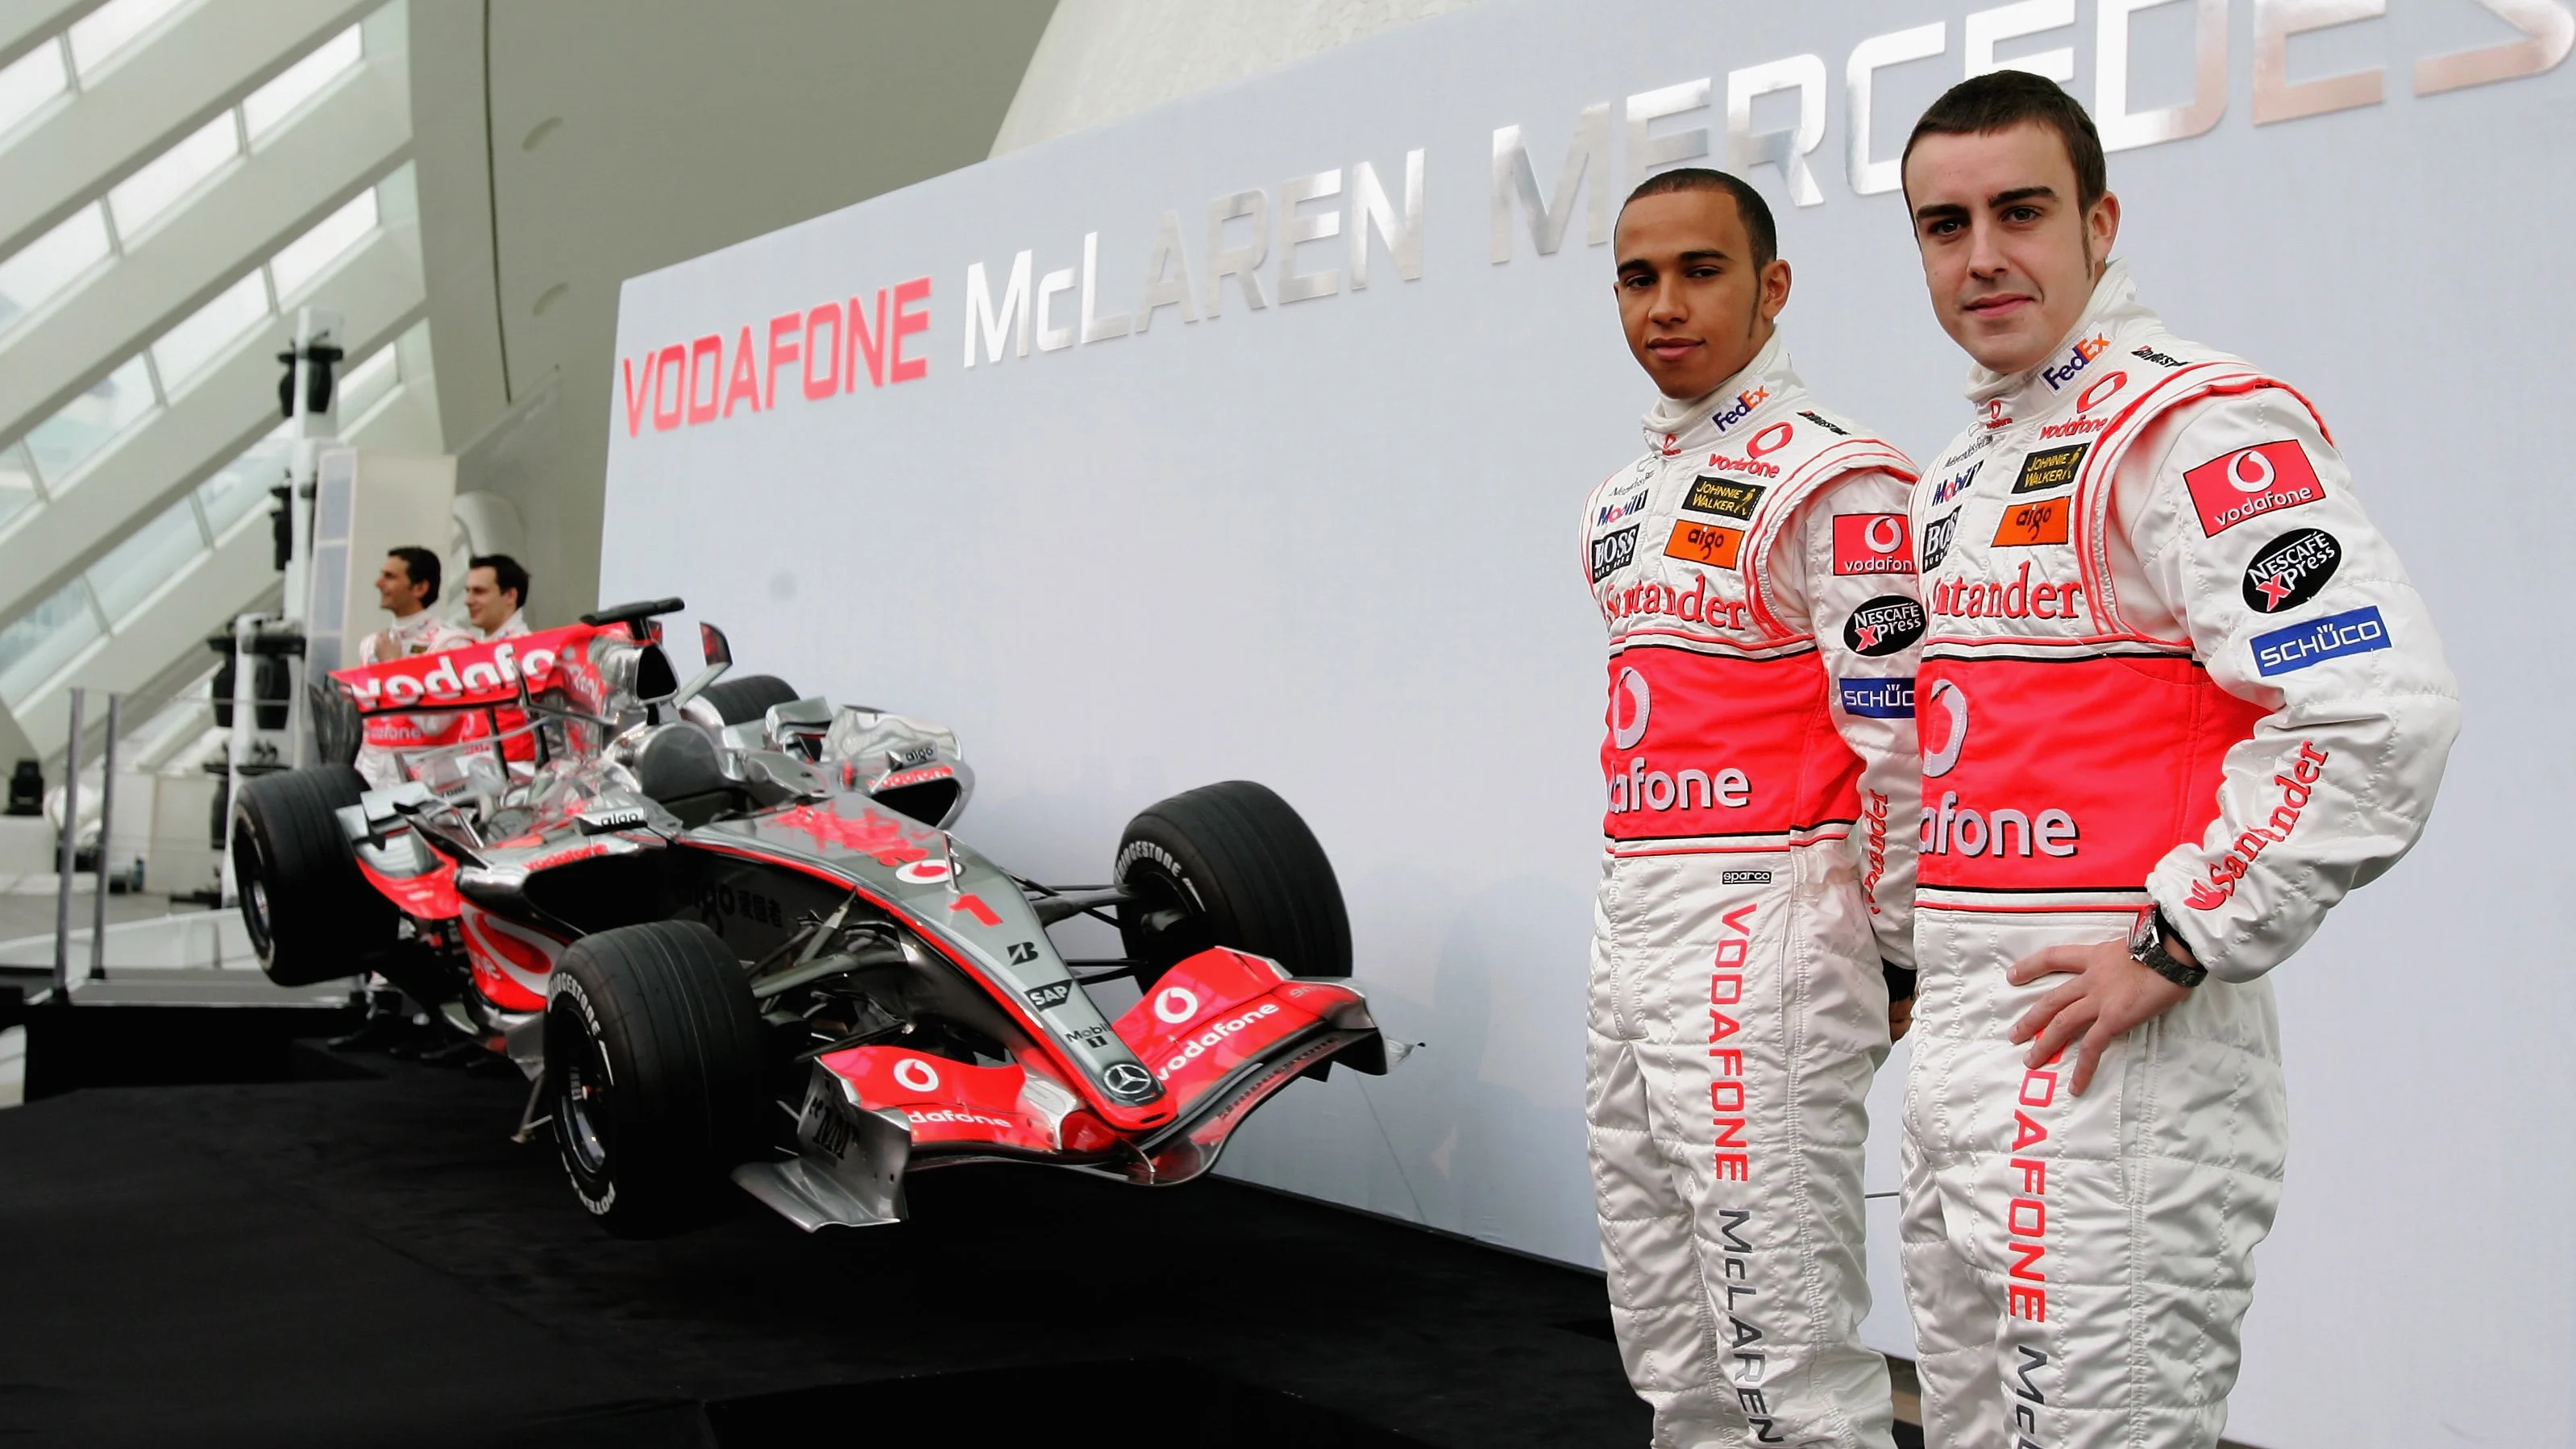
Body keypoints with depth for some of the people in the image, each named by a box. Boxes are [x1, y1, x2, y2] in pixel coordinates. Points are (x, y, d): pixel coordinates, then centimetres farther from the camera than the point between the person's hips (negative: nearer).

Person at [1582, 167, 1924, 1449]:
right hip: (1626, 932, 9)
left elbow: (1899, 742, -14)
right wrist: (1631, 907, 19)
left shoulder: (1833, 481, -11)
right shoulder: (1619, 503, 15)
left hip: (1764, 940, -8)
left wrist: (1894, 961, -8)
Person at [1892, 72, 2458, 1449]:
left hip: (2112, 1032, -9)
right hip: (1959, 1025, 9)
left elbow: (2378, 708, -23)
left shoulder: (2197, 422, -12)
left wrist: (2178, 945, -20)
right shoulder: (1960, 470, 16)